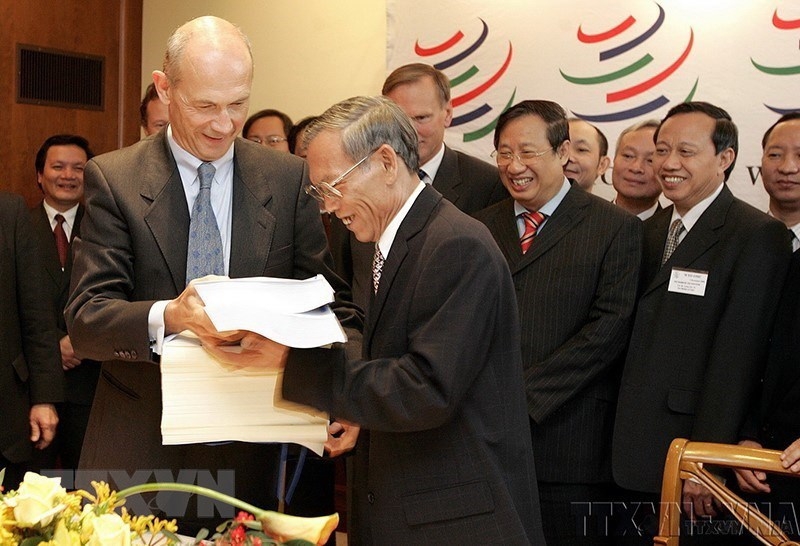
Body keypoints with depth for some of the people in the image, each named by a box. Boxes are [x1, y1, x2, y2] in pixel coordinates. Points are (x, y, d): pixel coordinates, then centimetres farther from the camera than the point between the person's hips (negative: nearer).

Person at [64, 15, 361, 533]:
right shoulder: (114, 179, -5)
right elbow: (85, 317, -11)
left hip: (251, 451, 1)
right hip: (138, 450, -1)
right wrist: (167, 317, -32)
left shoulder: (290, 178, 0)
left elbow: (331, 301, 1)